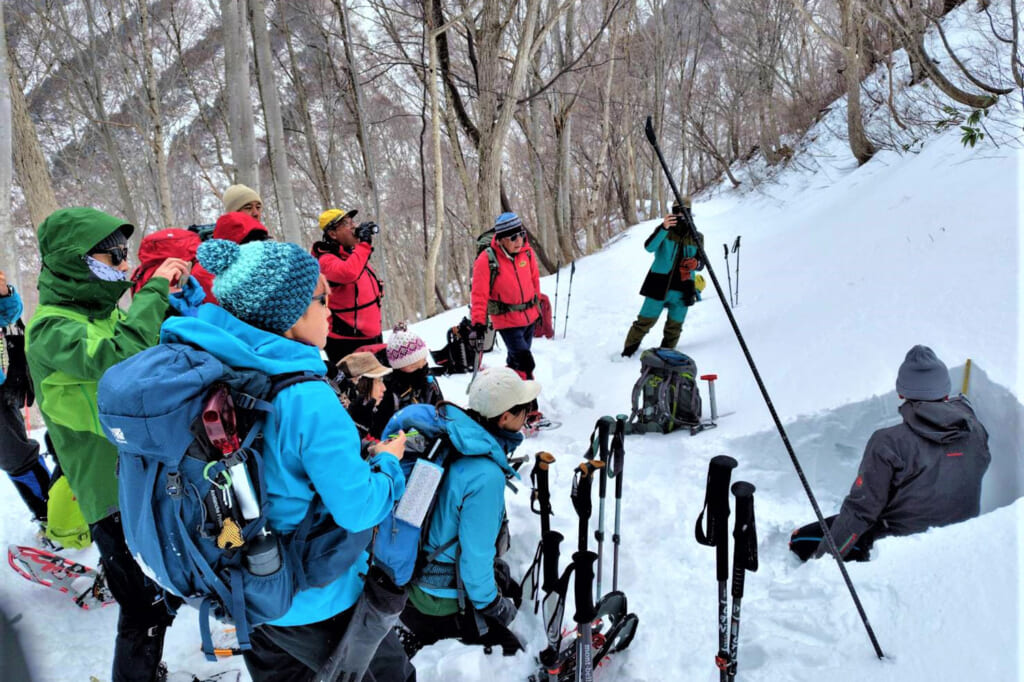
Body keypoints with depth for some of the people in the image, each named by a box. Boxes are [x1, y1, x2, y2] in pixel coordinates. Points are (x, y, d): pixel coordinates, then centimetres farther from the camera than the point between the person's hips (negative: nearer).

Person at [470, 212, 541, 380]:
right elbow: (479, 295, -18)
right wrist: (478, 324, -24)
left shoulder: (526, 251, -4)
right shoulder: (486, 260, -19)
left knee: (516, 360, 20)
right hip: (507, 321, -6)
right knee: (525, 362, -14)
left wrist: (537, 305, 21)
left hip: (530, 317, 6)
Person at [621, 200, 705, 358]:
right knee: (644, 322, -2)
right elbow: (649, 247, -19)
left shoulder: (697, 237, 9)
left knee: (674, 328, 9)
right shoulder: (664, 231, 0)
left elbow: (701, 264, 13)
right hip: (659, 286, -2)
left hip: (682, 291, 3)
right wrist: (663, 228, -35)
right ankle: (627, 352, 11)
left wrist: (695, 264, -13)